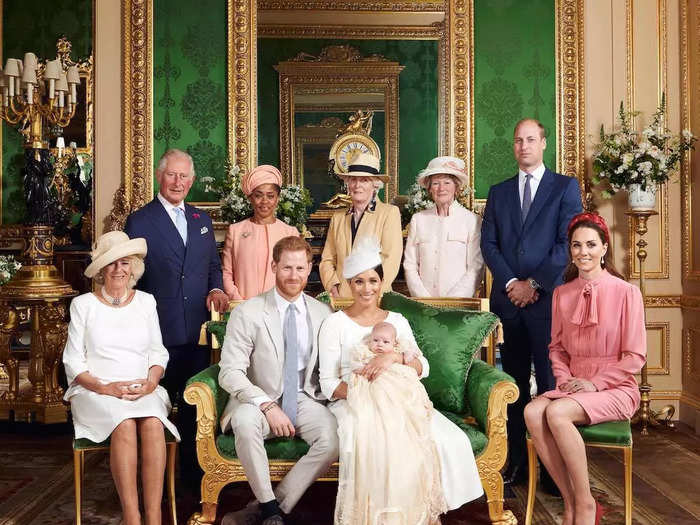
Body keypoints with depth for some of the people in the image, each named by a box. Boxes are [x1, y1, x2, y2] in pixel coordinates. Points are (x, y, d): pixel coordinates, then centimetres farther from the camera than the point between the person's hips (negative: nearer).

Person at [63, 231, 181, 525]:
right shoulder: (83, 305, 8)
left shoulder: (146, 301, 15)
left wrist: (151, 381, -7)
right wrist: (105, 388, -12)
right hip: (95, 391, -1)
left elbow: (158, 352, 14)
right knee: (125, 424, -34)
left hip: (144, 391, 2)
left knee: (153, 423, -32)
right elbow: (73, 362, 5)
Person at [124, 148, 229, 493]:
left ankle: (191, 474, 24)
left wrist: (216, 289, -2)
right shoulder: (139, 221, -2)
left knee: (193, 406, 10)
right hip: (159, 332, -4)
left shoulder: (201, 219, 14)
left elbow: (213, 264, 19)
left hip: (197, 331, 4)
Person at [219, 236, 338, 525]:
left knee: (334, 436, -27)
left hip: (304, 400, 3)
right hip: (259, 400, -2)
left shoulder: (322, 313, 5)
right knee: (245, 420, -36)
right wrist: (268, 406, -23)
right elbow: (230, 372, -12)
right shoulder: (247, 313, -6)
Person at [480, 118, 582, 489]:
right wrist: (510, 283, -5)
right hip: (508, 298, 3)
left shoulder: (565, 187, 5)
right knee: (514, 382, 7)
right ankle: (517, 461, 13)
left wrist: (534, 284, -9)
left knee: (551, 381, -2)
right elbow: (488, 244, 8)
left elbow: (567, 242, -4)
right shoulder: (498, 192, 15)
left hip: (547, 298, -3)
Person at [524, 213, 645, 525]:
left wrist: (594, 383, -13)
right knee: (533, 412, -27)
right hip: (572, 386, 5)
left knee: (557, 412, -32)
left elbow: (635, 356, -6)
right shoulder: (562, 294, 9)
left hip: (615, 389, -4)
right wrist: (565, 379, -3)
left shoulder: (626, 292, -6)